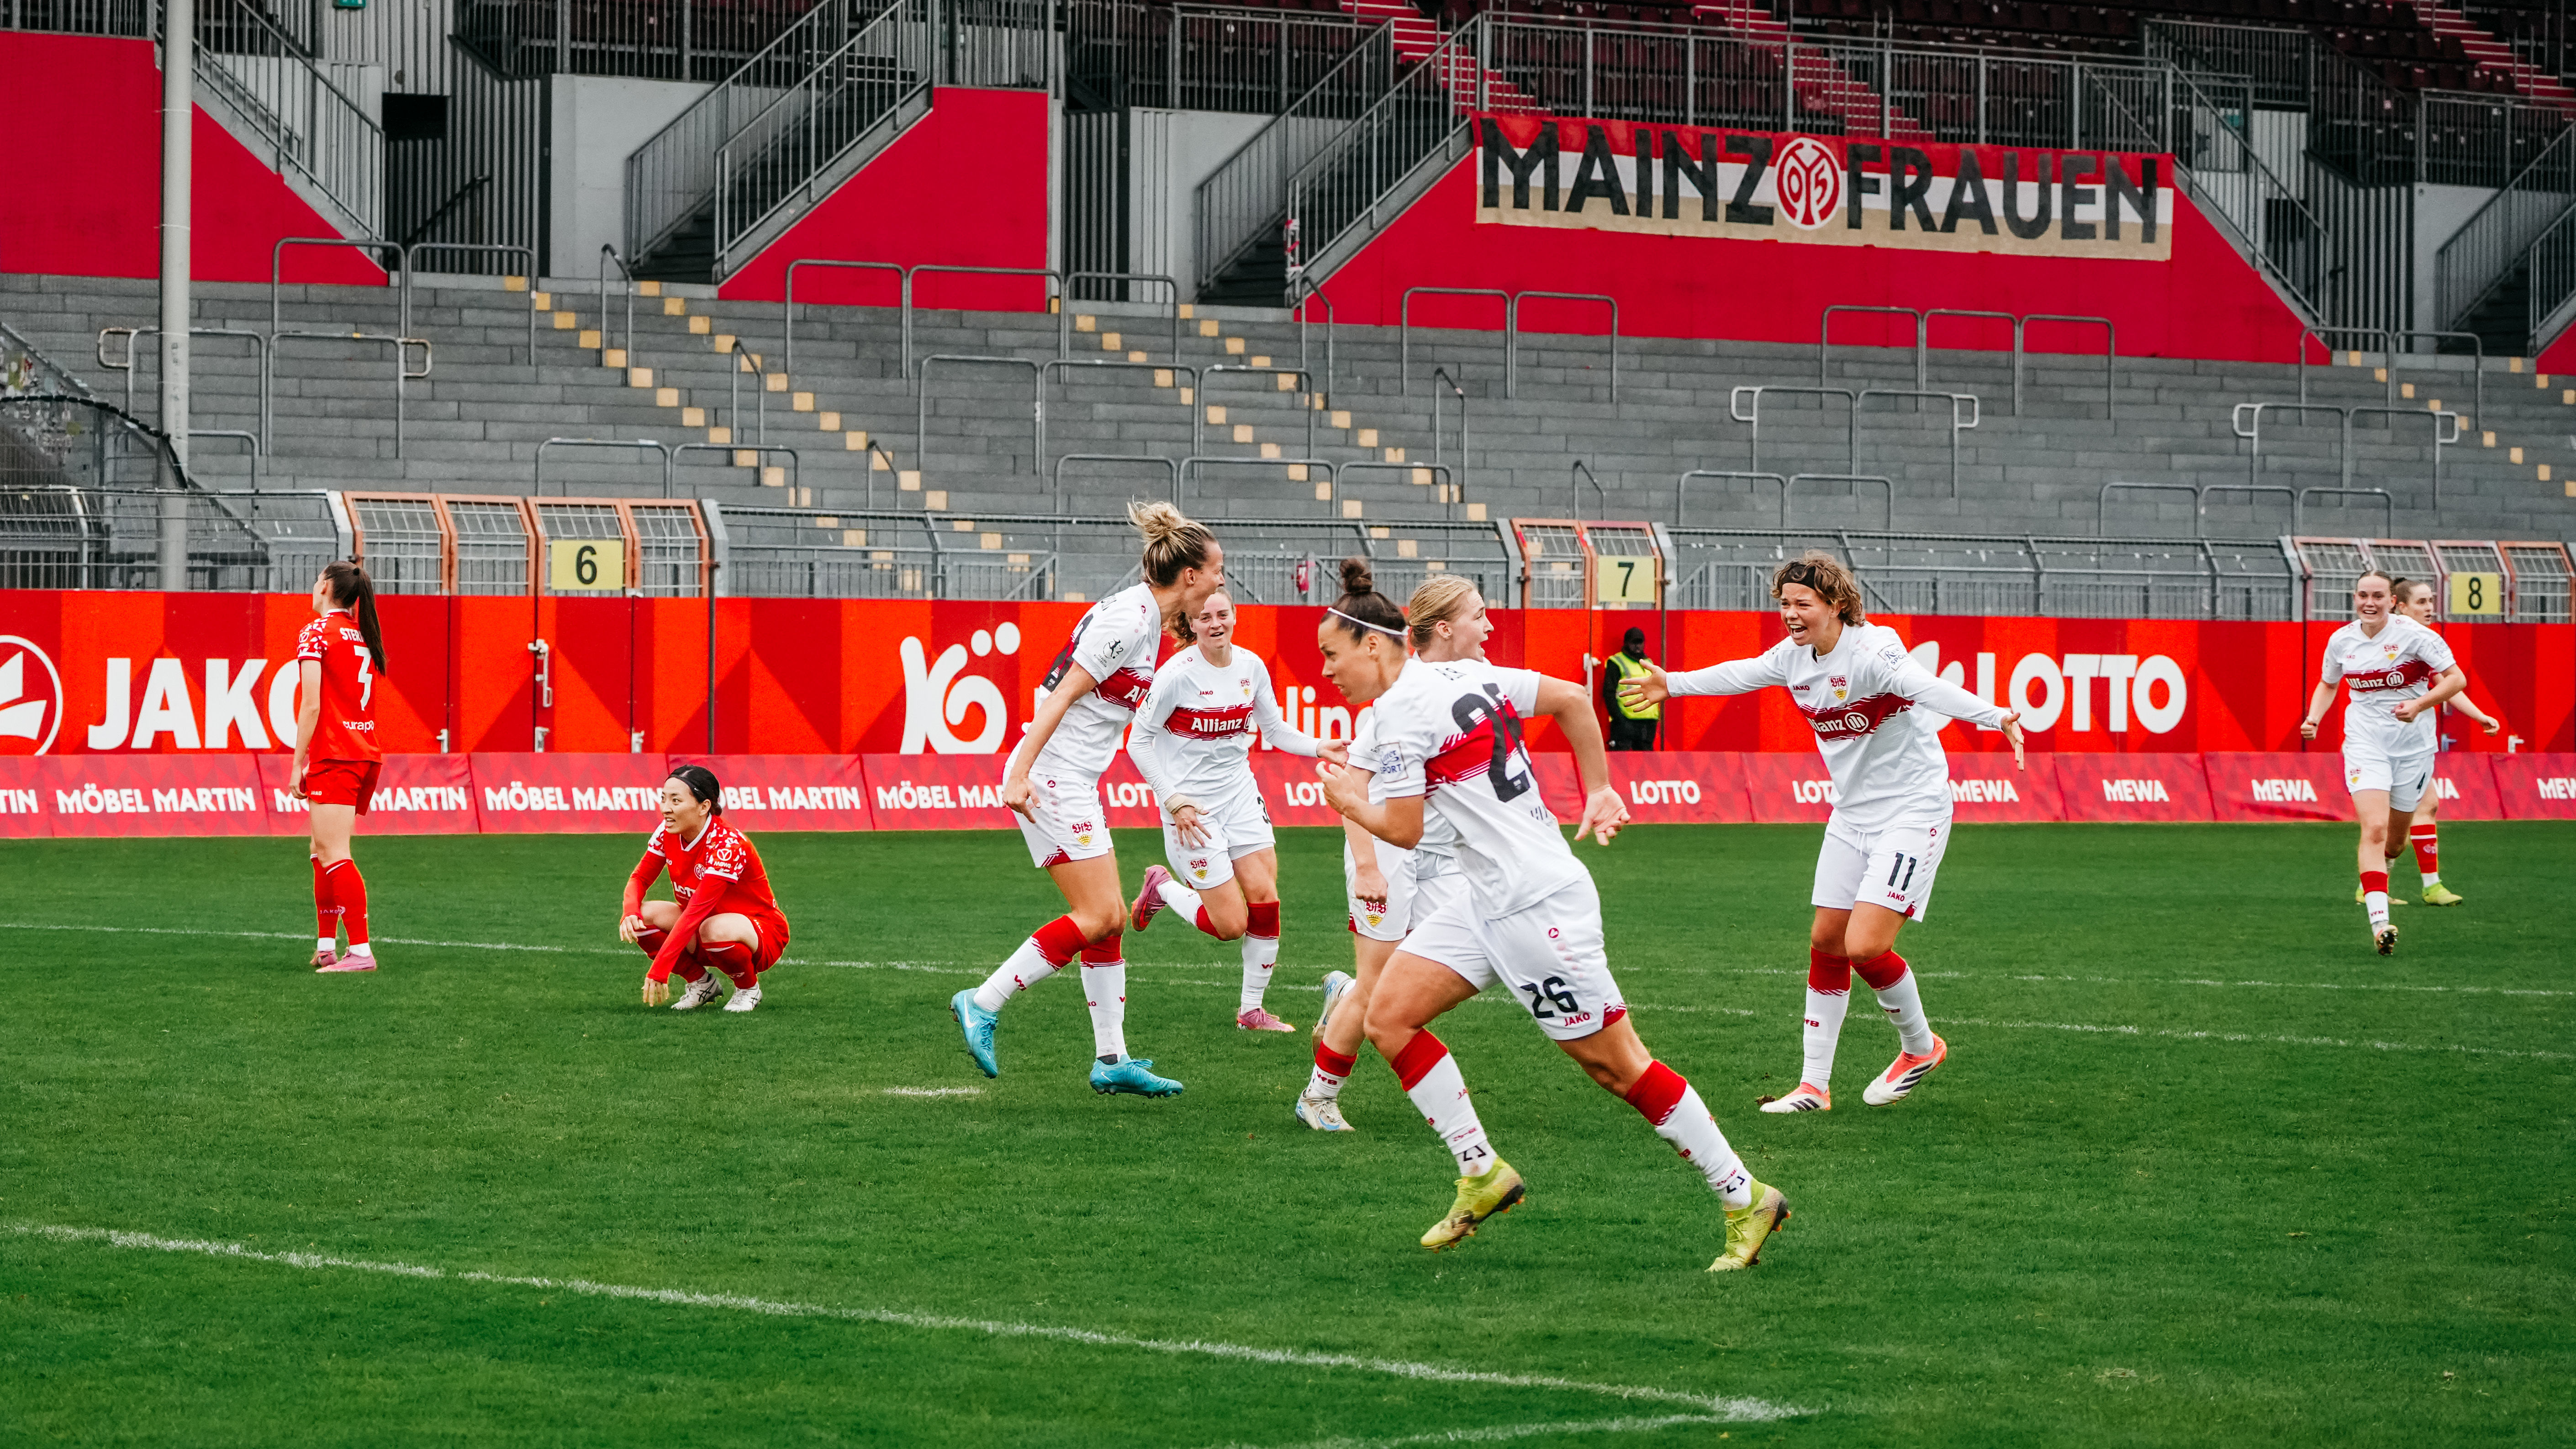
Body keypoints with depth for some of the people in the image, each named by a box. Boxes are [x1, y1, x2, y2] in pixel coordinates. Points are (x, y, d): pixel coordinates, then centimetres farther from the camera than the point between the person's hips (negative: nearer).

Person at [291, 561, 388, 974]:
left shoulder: (316, 633, -7)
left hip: (333, 755, -8)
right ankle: (325, 947, 19)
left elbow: (311, 706, -13)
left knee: (335, 856, -12)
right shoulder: (365, 635, 15)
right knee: (322, 852, 17)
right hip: (366, 754, 8)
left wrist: (298, 763, -9)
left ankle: (361, 950, -19)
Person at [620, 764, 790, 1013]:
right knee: (641, 917, -19)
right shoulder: (667, 834, -8)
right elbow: (640, 878, 2)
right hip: (701, 927, 6)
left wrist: (658, 971, -39)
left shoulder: (727, 845, -30)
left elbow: (696, 911, -35)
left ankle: (748, 988, -8)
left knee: (715, 930, -41)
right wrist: (631, 914, -24)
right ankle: (701, 983, 1)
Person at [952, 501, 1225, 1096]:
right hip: (1049, 777, -10)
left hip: (1076, 780, 10)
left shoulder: (1150, 618, 11)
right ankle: (982, 1005, -4)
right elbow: (1063, 695, -21)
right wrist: (1021, 773, -25)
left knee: (1109, 918, 8)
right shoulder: (1128, 618, -17)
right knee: (1098, 917, -10)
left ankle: (1112, 1060, 12)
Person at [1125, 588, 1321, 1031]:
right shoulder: (1177, 674, -16)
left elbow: (1274, 730, 12)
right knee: (1231, 925, -8)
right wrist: (1174, 802, -15)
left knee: (1265, 898, -6)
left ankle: (1252, 1010, 8)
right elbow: (1139, 742, -10)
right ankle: (1162, 889, 22)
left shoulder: (1251, 666, 0)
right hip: (1192, 806, -5)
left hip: (1240, 795, 5)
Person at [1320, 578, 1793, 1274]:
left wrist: (1350, 800, 7)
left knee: (1617, 1064, -2)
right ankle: (1482, 1174, 8)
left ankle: (1746, 1200, 5)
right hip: (1490, 901, 10)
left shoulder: (1401, 708, -15)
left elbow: (1403, 830, -12)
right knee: (1388, 1017, 4)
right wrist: (1598, 792, 17)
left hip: (1535, 904, -10)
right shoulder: (1468, 675, 10)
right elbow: (1574, 699, 13)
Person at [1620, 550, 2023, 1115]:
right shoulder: (1794, 656, 0)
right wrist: (1674, 684, 33)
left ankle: (1920, 1047, 12)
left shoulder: (1872, 651, -24)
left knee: (1865, 946, -16)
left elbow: (1927, 687, -43)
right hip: (1853, 813, 8)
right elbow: (1740, 674, 20)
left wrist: (1994, 717, -59)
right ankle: (1814, 1085, 20)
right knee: (1826, 942, 10)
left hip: (1912, 809, -8)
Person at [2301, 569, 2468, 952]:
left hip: (2412, 744, 0)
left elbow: (2457, 679, -11)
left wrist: (2419, 705, -25)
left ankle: (2374, 878, 50)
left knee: (2395, 836, 13)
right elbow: (2328, 683, 20)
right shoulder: (2341, 640, 1)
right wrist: (2313, 718, 2)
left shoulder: (2413, 634, -11)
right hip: (2365, 742, 0)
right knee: (2375, 828, -19)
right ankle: (2379, 924, -28)